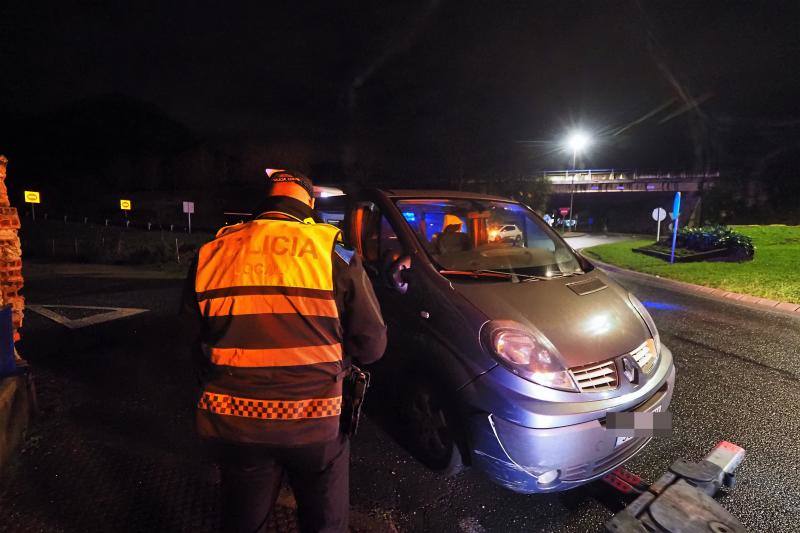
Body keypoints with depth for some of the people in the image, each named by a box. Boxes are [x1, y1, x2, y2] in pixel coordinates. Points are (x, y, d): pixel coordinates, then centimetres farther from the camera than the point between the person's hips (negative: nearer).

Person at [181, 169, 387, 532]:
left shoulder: (211, 252, -1)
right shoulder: (333, 251, -11)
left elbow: (195, 331, 9)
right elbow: (371, 344, -9)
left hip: (231, 422, 3)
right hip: (314, 422, -3)